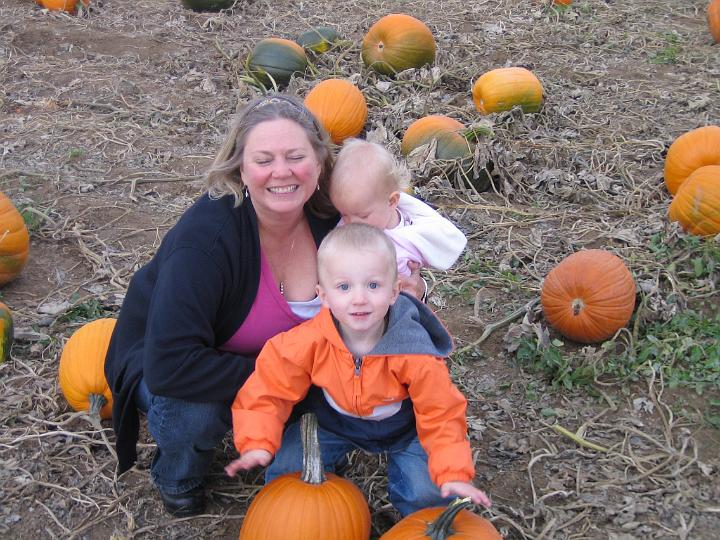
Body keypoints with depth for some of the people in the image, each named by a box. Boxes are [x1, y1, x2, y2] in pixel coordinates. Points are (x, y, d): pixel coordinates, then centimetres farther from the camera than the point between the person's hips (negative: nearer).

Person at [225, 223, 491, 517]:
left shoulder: (415, 354, -33)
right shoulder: (308, 343, -31)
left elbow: (441, 414, -22)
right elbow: (270, 390, -18)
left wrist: (454, 474, -30)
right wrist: (257, 443, -31)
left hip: (400, 426, -1)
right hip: (332, 422, 1)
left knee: (430, 491, -17)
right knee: (285, 471, -14)